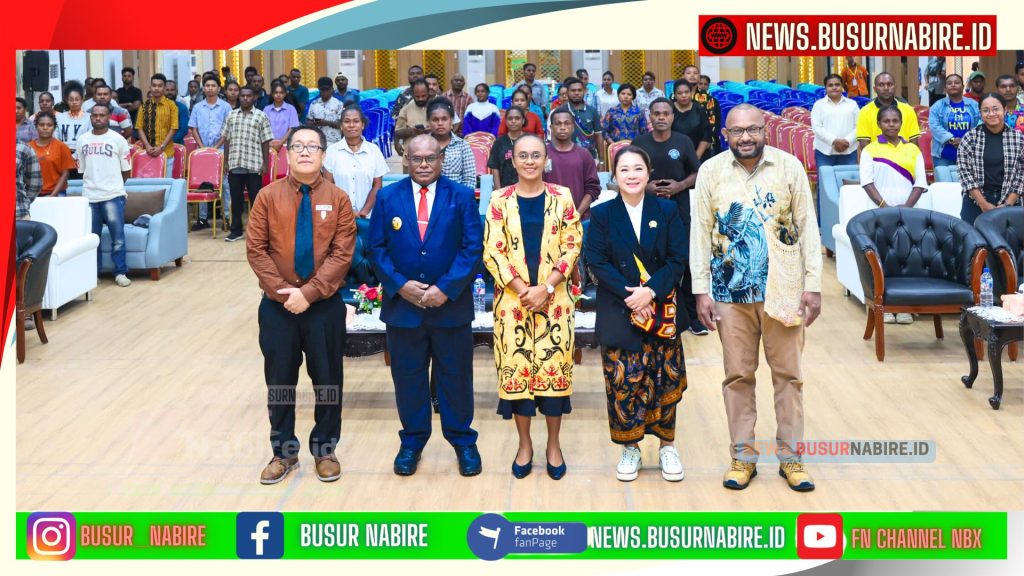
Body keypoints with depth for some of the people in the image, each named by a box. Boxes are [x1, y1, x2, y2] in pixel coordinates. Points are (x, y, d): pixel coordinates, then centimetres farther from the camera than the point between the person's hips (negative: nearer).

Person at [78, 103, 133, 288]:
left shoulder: (118, 140, -1)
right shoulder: (83, 140, 9)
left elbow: (126, 170, 4)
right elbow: (82, 169, 17)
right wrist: (93, 183, 12)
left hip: (113, 196, -3)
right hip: (89, 196, 3)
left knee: (117, 237, -3)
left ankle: (120, 273, 4)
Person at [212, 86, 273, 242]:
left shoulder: (261, 116, 1)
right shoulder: (231, 115, 10)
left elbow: (266, 142, 0)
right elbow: (225, 138, 13)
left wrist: (265, 163, -5)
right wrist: (226, 161, 8)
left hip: (254, 165, -3)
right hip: (234, 164, 3)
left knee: (256, 198, 2)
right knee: (236, 198, 8)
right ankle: (236, 230, 16)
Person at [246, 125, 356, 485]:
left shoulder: (338, 199, -1)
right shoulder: (269, 196, 0)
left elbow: (342, 254, -8)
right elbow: (255, 250, -3)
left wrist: (309, 292, -16)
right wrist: (283, 292, -13)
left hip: (325, 305, 0)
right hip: (277, 305, 1)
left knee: (327, 378, 7)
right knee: (279, 379, 8)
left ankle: (325, 450, 22)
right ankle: (284, 453, 22)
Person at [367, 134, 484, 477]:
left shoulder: (461, 196, 0)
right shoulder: (387, 197, 3)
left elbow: (472, 248, -6)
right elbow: (377, 249, 1)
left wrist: (446, 288, -15)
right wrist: (400, 285, -13)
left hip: (451, 304, -1)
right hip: (402, 304, 1)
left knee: (456, 376, 9)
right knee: (408, 377, 10)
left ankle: (462, 440, 23)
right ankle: (412, 441, 25)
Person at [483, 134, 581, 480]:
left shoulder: (562, 198, 2)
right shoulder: (500, 201, 2)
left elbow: (572, 246, -2)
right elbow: (492, 251, -3)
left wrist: (546, 288, -12)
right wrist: (523, 289, -13)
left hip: (554, 299, 0)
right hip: (513, 299, 0)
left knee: (554, 367, 2)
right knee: (516, 368, 3)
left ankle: (553, 444, 16)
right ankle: (524, 444, 18)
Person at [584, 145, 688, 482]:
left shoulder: (667, 210, 3)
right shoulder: (602, 214, 2)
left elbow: (678, 260, -2)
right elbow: (596, 262, -5)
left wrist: (651, 292, -16)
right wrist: (630, 294, -16)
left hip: (662, 309, 1)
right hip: (618, 312, -1)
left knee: (665, 378, 3)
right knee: (623, 380, -2)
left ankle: (667, 445, 18)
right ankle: (630, 447, 14)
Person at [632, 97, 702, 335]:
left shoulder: (683, 142, 3)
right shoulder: (639, 144, 3)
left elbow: (697, 173, 8)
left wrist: (681, 185, -11)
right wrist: (645, 186, -10)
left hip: (680, 211, 0)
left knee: (687, 261, 1)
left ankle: (692, 315, 13)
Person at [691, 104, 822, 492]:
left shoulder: (790, 167, -3)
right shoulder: (711, 171, -1)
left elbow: (807, 227, -1)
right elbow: (701, 232, 1)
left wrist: (813, 285, -5)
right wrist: (701, 290, -4)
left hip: (783, 289, 0)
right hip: (731, 290, 1)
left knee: (788, 372, 6)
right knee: (737, 374, 7)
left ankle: (791, 456, 18)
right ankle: (743, 456, 19)